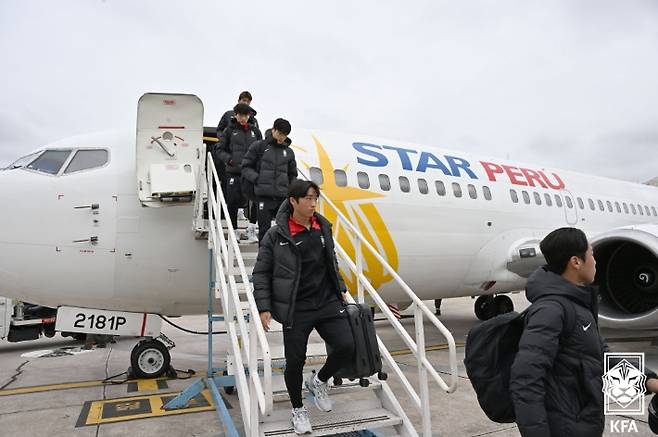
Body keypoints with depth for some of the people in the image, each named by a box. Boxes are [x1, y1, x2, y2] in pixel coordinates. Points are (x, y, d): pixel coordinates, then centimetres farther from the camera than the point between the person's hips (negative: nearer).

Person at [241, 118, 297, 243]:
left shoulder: (289, 152, 15)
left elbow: (292, 174, 24)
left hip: (283, 196, 3)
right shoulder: (259, 146, 5)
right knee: (264, 229, 0)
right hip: (264, 196, -3)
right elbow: (246, 167, 6)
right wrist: (257, 179, -8)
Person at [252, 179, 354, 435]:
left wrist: (340, 289, 18)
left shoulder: (324, 227, 5)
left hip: (328, 302, 4)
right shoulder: (276, 235, -9)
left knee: (346, 347, -7)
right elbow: (261, 273, -4)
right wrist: (264, 308, -10)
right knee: (295, 361, 6)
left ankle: (318, 381, 24)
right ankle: (298, 410, 33)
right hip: (296, 310, -3)